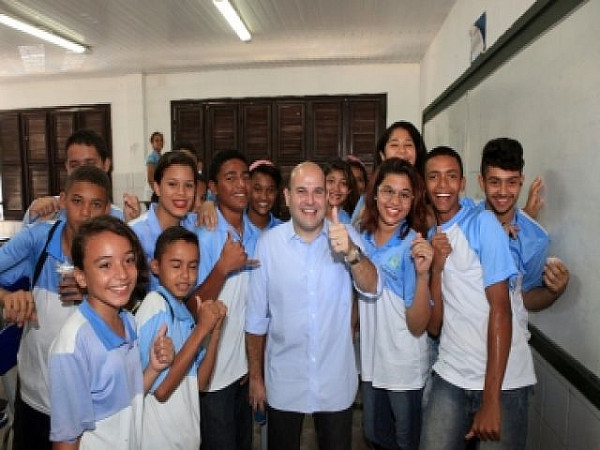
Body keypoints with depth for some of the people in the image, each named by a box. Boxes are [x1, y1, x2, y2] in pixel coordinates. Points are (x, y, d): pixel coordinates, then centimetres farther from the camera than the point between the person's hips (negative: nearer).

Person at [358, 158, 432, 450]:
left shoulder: (414, 246, -17)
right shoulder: (361, 237, -4)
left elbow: (418, 326, -21)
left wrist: (422, 274, -34)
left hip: (405, 368, -4)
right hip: (368, 361, 4)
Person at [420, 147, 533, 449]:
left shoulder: (482, 223, -9)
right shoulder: (429, 237, 6)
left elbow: (500, 308, -14)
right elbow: (433, 325, 1)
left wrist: (491, 400, -17)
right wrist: (436, 267, -14)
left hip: (501, 378, -4)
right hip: (450, 377, 4)